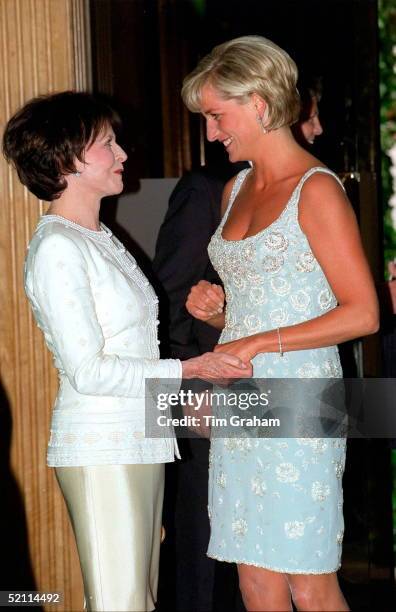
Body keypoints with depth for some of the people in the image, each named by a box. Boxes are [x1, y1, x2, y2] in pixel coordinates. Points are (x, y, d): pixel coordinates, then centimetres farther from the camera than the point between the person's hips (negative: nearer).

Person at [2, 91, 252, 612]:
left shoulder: (101, 239, 16)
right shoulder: (56, 248, -13)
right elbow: (87, 370, -17)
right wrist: (188, 369, -13)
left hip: (140, 442, 9)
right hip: (100, 451, -9)